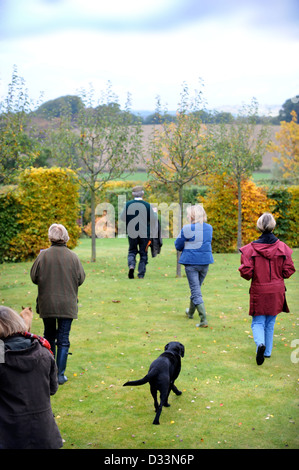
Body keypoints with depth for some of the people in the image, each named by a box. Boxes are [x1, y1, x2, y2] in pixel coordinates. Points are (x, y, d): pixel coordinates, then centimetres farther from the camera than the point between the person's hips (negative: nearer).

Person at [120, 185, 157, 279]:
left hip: (132, 233, 1)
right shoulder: (147, 205, -8)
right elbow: (153, 220, -3)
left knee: (132, 250, 17)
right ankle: (141, 274, 8)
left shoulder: (128, 204, -4)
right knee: (143, 254, 9)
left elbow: (122, 218, 5)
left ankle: (131, 265, -10)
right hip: (144, 233, -1)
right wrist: (152, 232, 10)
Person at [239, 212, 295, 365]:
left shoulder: (251, 248, -13)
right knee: (270, 322, 19)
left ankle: (260, 343, -21)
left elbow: (246, 272, -14)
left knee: (258, 322, 7)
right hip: (277, 291, 2)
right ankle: (267, 351, 26)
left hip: (258, 291, -2)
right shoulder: (283, 248, -5)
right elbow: (288, 270, -3)